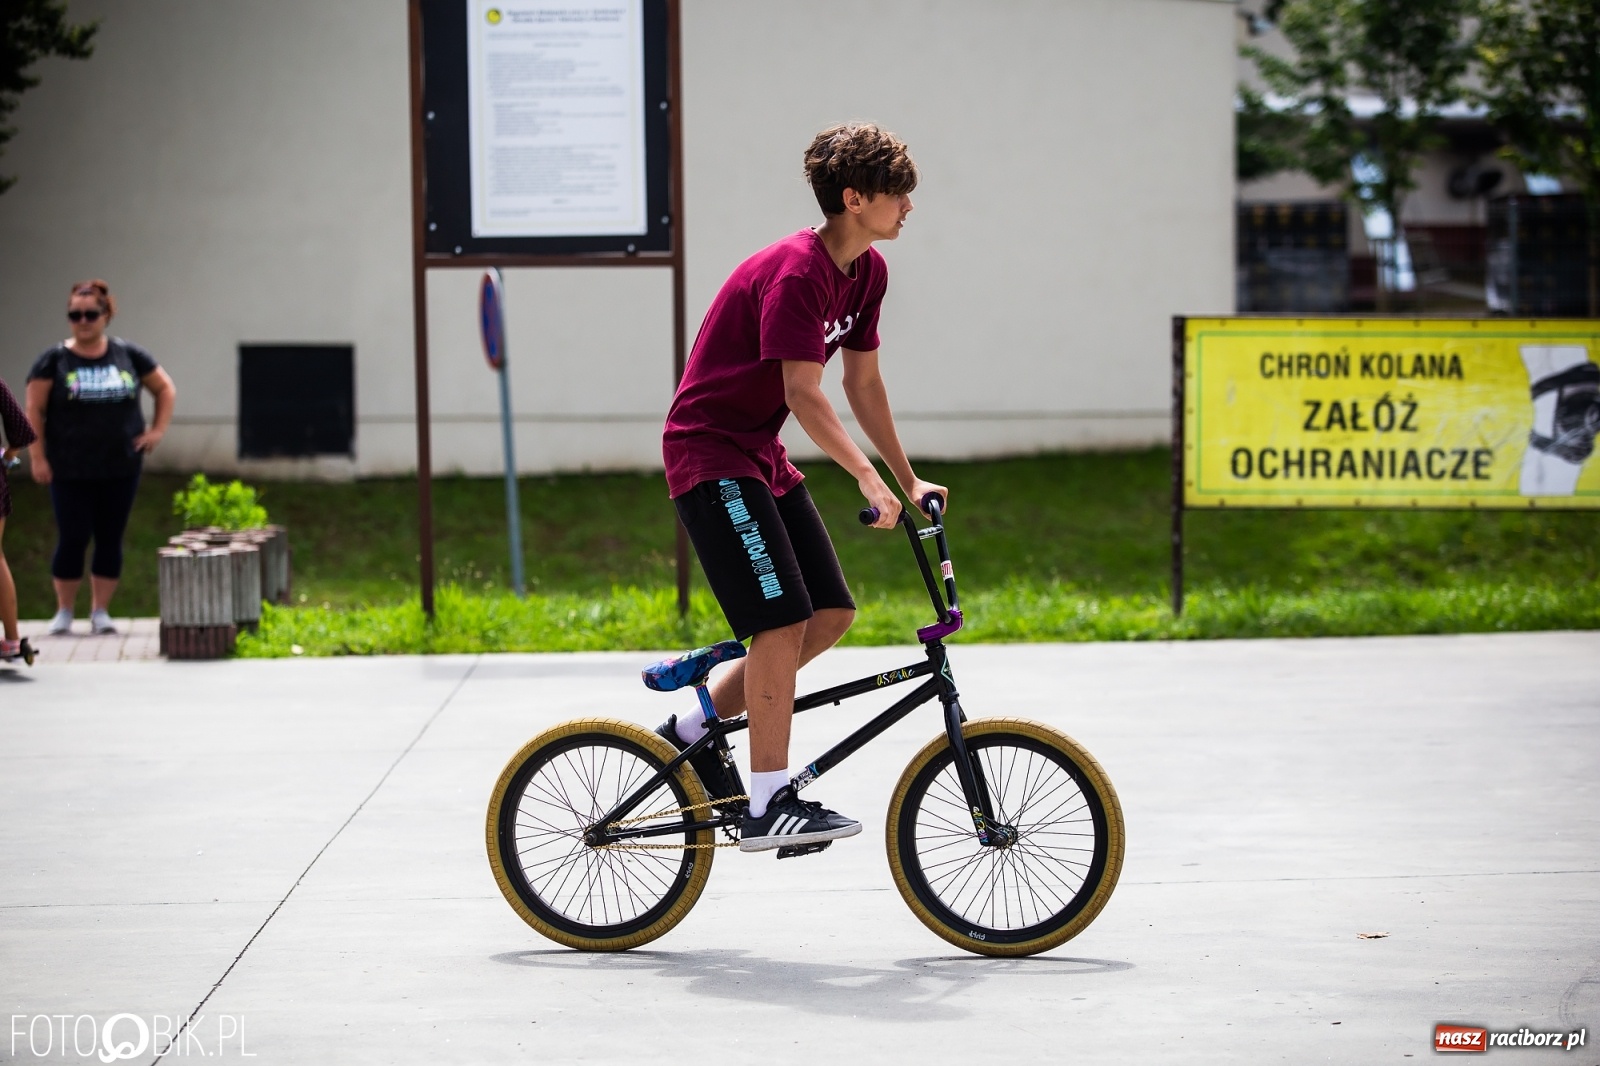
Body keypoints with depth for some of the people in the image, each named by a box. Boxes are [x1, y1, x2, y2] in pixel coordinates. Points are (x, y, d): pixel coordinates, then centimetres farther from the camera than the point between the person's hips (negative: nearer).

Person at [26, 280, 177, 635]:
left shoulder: (129, 356, 5)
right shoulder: (54, 361, -2)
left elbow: (165, 388, 16)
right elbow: (34, 410, -2)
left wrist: (159, 429, 5)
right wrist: (38, 457, -9)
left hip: (120, 469, 2)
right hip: (70, 472, -2)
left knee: (110, 539, 4)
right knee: (72, 539, -3)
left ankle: (100, 610, 14)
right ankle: (64, 611, 12)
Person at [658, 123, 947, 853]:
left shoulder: (867, 271, 6)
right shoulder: (796, 272, -23)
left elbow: (863, 384, 14)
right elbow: (804, 395, -28)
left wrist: (909, 479, 13)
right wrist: (869, 480, -34)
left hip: (763, 459, 9)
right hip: (710, 454, -9)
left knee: (833, 614, 4)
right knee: (783, 621, -16)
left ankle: (692, 730, 16)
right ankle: (769, 805, -14)